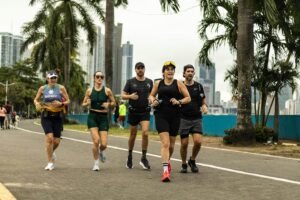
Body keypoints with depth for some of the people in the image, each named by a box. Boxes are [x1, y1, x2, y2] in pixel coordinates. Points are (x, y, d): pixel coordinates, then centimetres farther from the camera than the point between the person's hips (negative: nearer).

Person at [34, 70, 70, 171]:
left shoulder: (61, 88, 1)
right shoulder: (43, 88, 3)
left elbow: (68, 101, 4)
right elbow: (35, 100, 13)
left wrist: (61, 103, -16)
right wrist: (37, 104, -9)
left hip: (57, 116, 1)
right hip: (46, 116, -1)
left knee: (56, 141, 1)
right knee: (49, 138, -16)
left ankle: (51, 152, 39)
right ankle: (50, 162, -3)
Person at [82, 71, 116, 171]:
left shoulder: (107, 90, 0)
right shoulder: (89, 90, 3)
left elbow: (114, 102, 8)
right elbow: (83, 104, 11)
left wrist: (108, 104, -13)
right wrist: (87, 103, -11)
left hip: (103, 117, 0)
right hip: (92, 117, 0)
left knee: (104, 144, -6)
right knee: (96, 141, -15)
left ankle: (101, 152, 34)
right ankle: (96, 163, 7)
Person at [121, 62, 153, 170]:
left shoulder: (149, 82, 5)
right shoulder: (130, 82, -1)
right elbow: (123, 95, 0)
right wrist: (130, 96, -19)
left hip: (145, 112, 1)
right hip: (133, 111, -1)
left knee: (145, 133, -16)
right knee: (133, 135, 8)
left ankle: (144, 158, -6)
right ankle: (130, 156, 28)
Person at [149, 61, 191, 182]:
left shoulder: (179, 84, 4)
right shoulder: (158, 83, 8)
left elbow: (188, 98, 2)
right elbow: (151, 95, 20)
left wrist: (179, 101, -16)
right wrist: (153, 101, -2)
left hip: (174, 116, 1)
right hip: (161, 115, -1)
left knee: (171, 144, 14)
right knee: (165, 143, -15)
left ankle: (167, 161, 44)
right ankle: (165, 171, -20)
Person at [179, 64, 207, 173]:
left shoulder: (199, 86, 7)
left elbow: (203, 102, 13)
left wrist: (204, 107, -7)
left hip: (196, 118, 1)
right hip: (184, 118, -1)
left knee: (198, 141, -12)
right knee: (184, 143, -2)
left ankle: (192, 160, 14)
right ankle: (184, 164, 20)